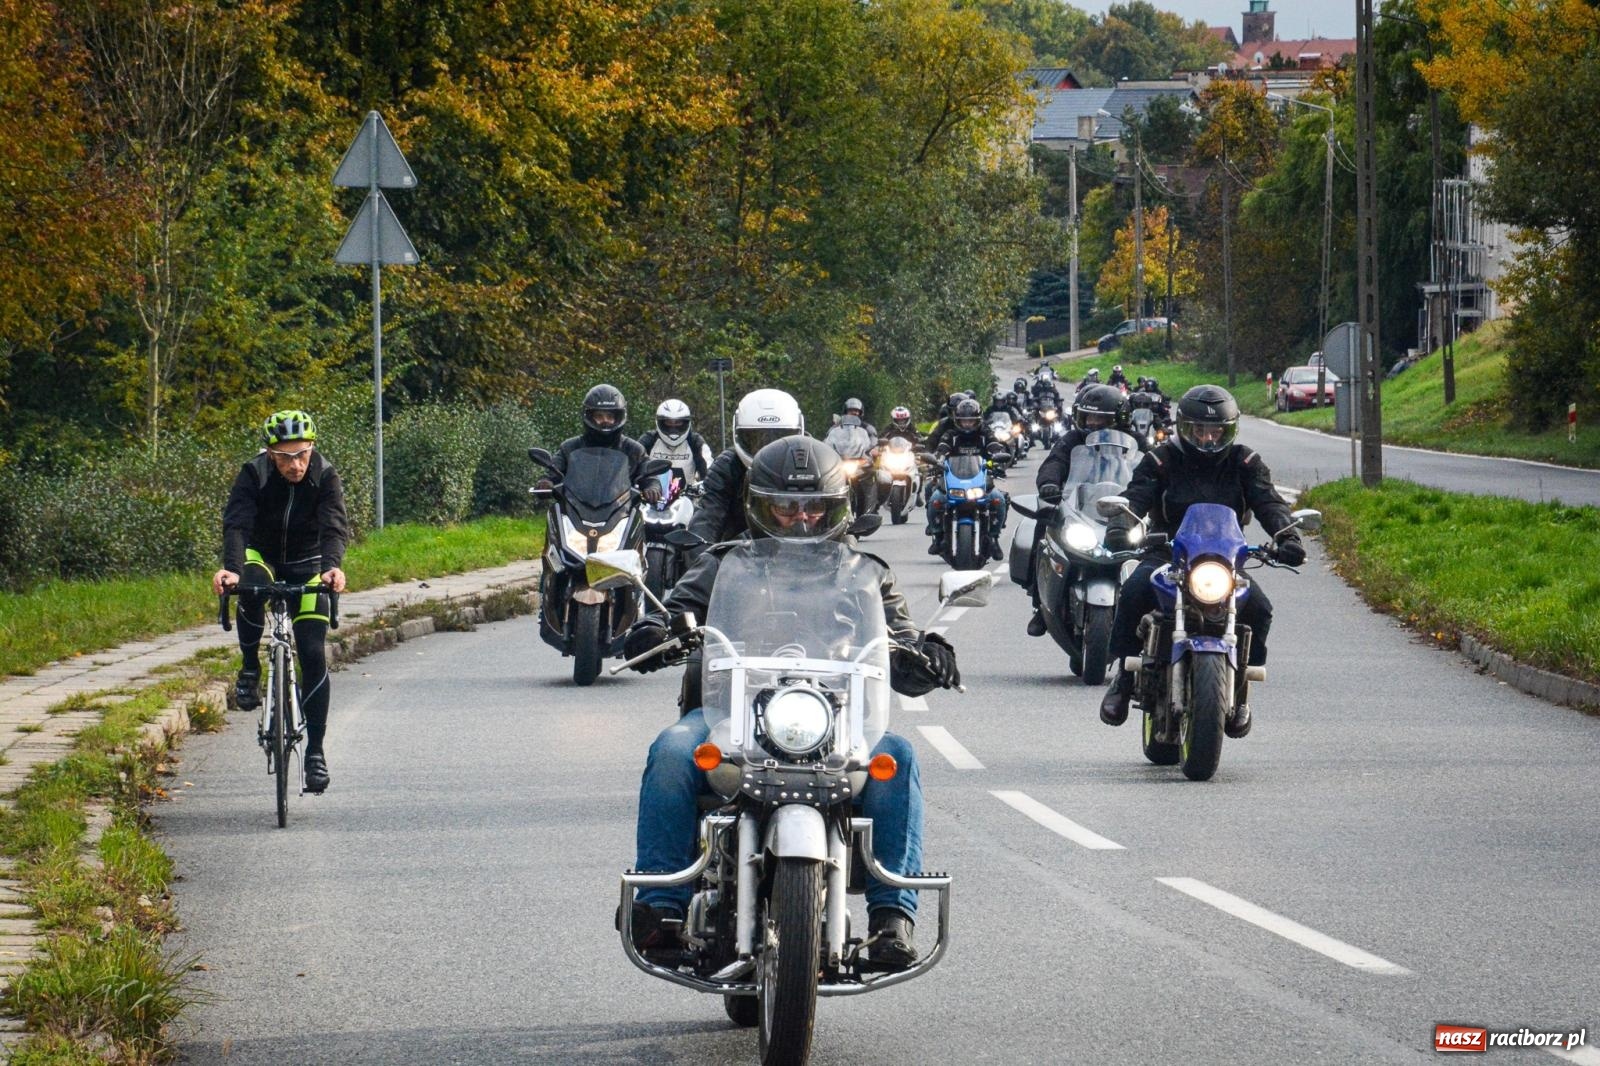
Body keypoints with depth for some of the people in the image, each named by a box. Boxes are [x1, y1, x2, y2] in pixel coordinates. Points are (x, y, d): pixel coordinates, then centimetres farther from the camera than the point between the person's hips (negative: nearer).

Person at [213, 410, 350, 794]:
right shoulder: (254, 475, -22)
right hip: (262, 556, 0)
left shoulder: (325, 477, -20)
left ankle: (315, 751, -2)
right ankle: (250, 669, -16)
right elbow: (236, 524, -33)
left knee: (313, 655, -11)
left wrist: (332, 567, -53)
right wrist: (230, 568, -53)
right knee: (250, 589, -38)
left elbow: (334, 527, -32)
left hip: (307, 566, 0)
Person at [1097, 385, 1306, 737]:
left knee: (1258, 606, -27)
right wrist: (1118, 529, -34)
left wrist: (1288, 537, -28)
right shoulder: (1161, 460, 4)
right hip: (1166, 555, -1)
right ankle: (1124, 675, -16)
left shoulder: (1244, 463, 7)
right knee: (1134, 592, -33)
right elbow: (1135, 497, -11)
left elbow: (1269, 503, -7)